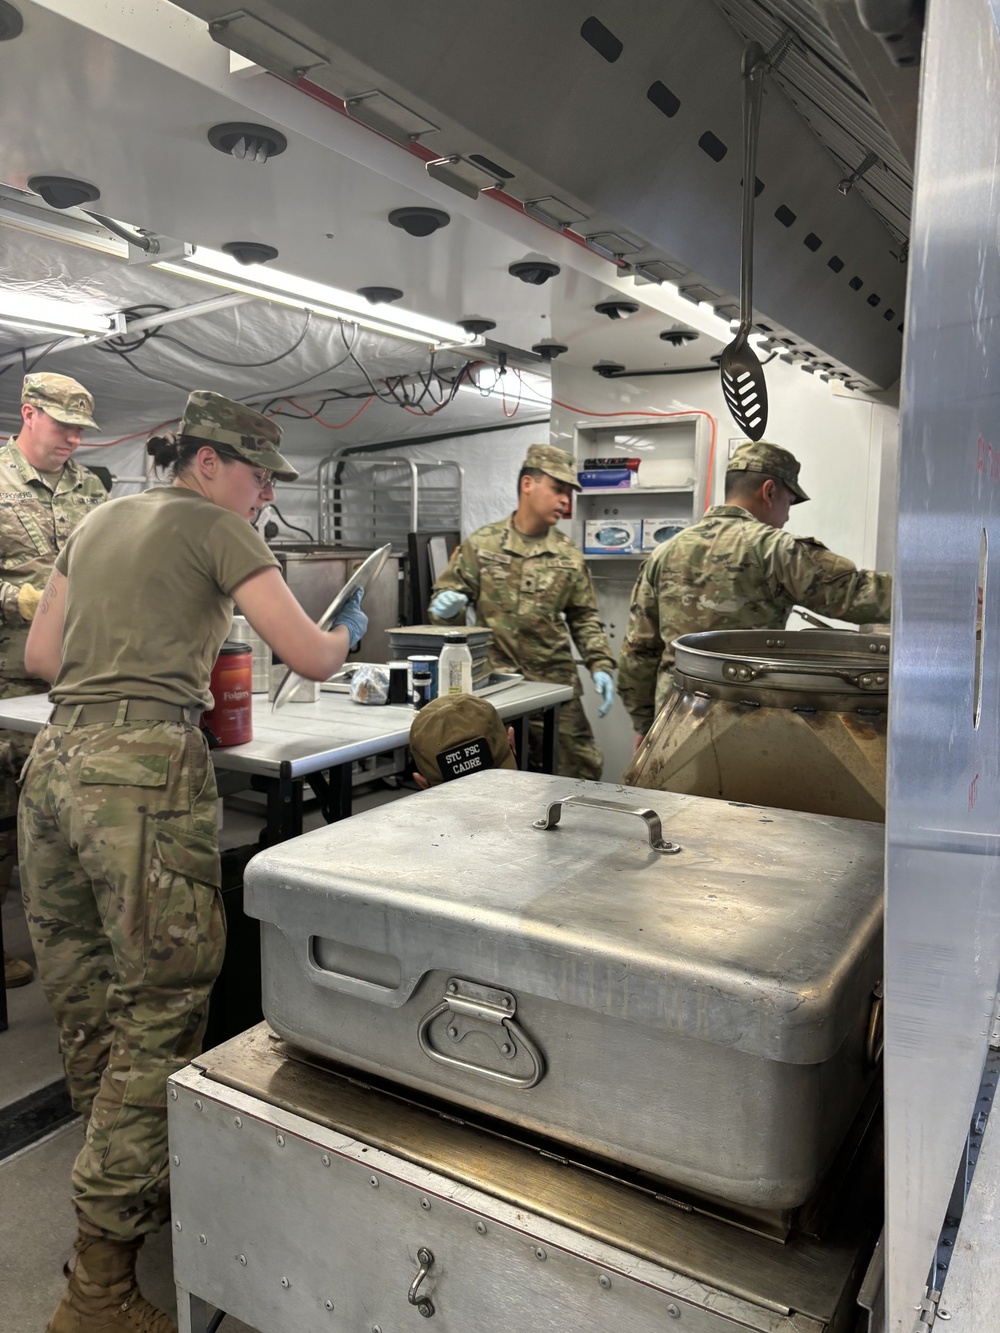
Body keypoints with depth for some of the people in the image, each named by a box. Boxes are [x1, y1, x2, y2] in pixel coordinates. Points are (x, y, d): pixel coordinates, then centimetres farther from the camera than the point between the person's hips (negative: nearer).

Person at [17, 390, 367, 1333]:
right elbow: (312, 660, -6)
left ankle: (127, 1186, 37)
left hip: (54, 760, 9)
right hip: (145, 771, -8)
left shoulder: (97, 522, 21)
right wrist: (347, 627, 14)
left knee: (83, 994, 17)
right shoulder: (216, 528, 0)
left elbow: (40, 655, 21)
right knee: (162, 1005, -1)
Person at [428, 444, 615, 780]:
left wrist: (600, 665, -1)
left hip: (555, 684, 2)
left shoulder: (568, 556, 7)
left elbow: (584, 617, 12)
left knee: (583, 769, 5)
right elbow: (446, 594, 5)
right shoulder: (481, 544, 0)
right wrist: (446, 605, -18)